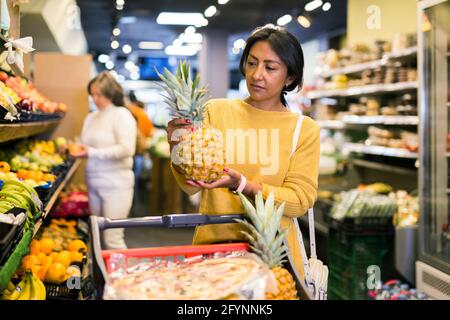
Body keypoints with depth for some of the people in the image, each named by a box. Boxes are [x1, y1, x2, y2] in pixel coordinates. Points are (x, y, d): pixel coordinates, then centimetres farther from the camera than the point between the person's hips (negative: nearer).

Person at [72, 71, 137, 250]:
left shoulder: (121, 115, -7)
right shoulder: (91, 117, 14)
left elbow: (127, 149, -18)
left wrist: (92, 153, -21)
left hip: (116, 183, -7)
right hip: (94, 182, 7)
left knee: (113, 239, -7)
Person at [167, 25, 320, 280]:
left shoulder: (305, 129, -1)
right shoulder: (215, 111, 0)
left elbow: (301, 200, -9)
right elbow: (191, 186, -1)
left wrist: (242, 185, -22)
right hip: (213, 243, 1)